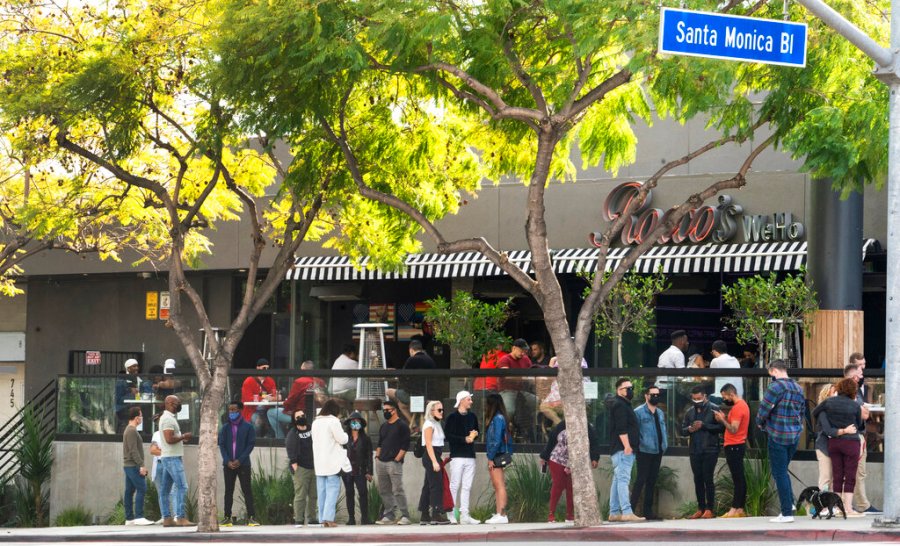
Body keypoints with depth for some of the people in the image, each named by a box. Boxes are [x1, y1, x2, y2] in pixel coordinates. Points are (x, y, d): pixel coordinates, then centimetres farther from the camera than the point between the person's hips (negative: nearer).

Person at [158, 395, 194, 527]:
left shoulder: (168, 418, 18)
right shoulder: (168, 419, -14)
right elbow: (169, 439, -23)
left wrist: (182, 439, 10)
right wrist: (183, 436, -11)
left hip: (167, 457, 11)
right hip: (172, 457, -11)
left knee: (165, 489, 8)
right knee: (181, 487, -13)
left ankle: (167, 519, 9)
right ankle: (181, 518, -18)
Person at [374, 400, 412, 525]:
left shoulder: (402, 426, -3)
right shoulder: (383, 426, 19)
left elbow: (405, 445, -8)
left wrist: (397, 459, -13)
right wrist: (377, 456, 12)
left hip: (394, 463, -7)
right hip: (381, 463, 8)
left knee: (397, 490, -12)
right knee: (384, 490, 7)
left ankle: (405, 516, -9)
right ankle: (388, 515, 12)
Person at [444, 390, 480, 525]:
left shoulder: (472, 416, 15)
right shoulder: (452, 417, -3)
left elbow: (476, 431, 26)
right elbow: (447, 435, -9)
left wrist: (474, 434, 2)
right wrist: (464, 439, -14)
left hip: (470, 456, 6)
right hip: (457, 456, -6)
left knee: (467, 487, 4)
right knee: (455, 485, -5)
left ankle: (464, 515, 4)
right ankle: (450, 514, 0)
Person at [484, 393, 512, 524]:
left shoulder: (498, 418, -12)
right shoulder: (496, 418, 17)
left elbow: (497, 440, -18)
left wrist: (491, 458, -17)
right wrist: (490, 458, 12)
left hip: (496, 457, -10)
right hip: (494, 457, 10)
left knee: (499, 486, -10)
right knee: (496, 486, 10)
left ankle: (502, 515, -13)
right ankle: (499, 514, 11)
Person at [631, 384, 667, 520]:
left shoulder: (660, 413, 17)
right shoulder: (638, 412, -5)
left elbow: (663, 431, 18)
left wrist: (664, 446, 7)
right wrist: (637, 446, -14)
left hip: (657, 452, 7)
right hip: (644, 452, -7)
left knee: (652, 481, 9)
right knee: (641, 480, -9)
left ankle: (648, 510, 14)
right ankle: (631, 508, -8)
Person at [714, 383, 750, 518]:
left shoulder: (737, 408, -16)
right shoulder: (742, 405, 16)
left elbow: (733, 429, -20)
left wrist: (722, 420, -12)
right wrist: (725, 418, 4)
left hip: (734, 446, -10)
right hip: (738, 445, 10)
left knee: (737, 478, -11)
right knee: (740, 478, 9)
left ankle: (735, 509, -13)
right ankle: (740, 509, 10)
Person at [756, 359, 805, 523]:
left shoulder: (776, 387, -14)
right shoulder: (798, 389, 11)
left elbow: (763, 409, -15)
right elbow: (802, 411, 15)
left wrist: (761, 424, 3)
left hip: (778, 437, -7)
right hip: (795, 436, 7)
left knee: (779, 473, -1)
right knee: (782, 471, 23)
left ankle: (787, 513, -2)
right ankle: (790, 502, 18)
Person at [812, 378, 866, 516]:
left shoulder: (829, 402, -1)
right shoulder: (855, 406, -8)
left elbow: (814, 413, 12)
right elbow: (859, 425, 3)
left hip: (833, 442, 4)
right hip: (851, 442, -4)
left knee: (837, 476, 9)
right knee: (850, 477, 1)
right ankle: (848, 508, -2)